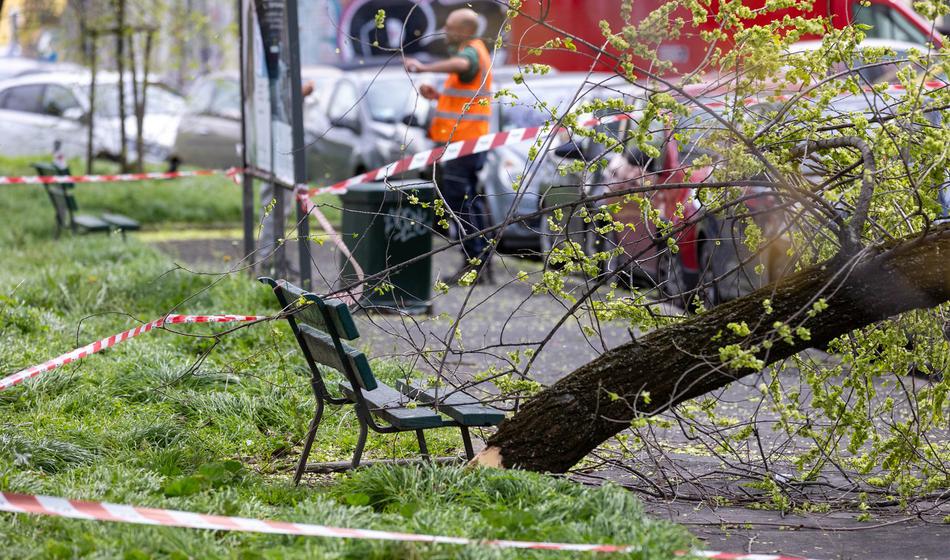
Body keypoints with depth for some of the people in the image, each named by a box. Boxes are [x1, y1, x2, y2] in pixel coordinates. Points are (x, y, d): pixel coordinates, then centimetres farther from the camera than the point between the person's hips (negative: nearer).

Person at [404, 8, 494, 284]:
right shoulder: (477, 53, 21)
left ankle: (474, 261, -10)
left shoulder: (471, 51, -12)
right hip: (472, 142, 11)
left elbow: (460, 64, -39)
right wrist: (438, 96, 14)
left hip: (459, 141, -11)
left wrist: (424, 67, -46)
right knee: (468, 201, 15)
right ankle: (482, 261, 18)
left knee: (457, 201, -9)